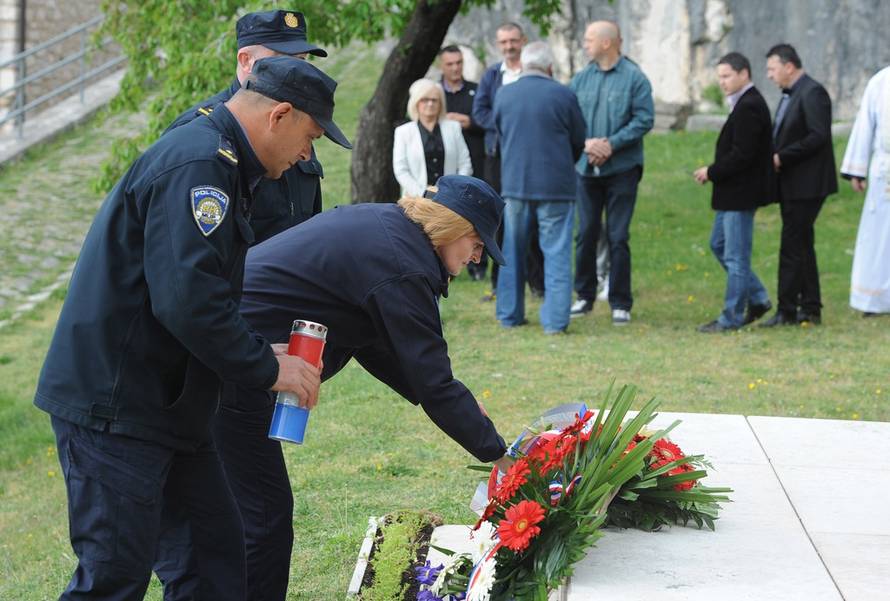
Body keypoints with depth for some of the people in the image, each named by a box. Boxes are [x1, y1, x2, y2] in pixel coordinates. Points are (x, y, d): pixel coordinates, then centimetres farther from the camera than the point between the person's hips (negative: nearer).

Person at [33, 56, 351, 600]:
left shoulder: (218, 163, 17)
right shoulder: (196, 164, -19)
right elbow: (187, 300, -28)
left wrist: (264, 355, 14)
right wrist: (267, 368, -17)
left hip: (168, 403, 11)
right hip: (115, 407, -11)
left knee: (220, 552, 12)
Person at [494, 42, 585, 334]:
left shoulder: (503, 95, 0)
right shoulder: (563, 95, -9)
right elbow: (579, 141, 1)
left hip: (514, 184, 3)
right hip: (556, 186, -3)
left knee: (513, 252, 14)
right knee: (556, 252, 1)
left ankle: (509, 315, 20)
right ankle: (555, 320, -3)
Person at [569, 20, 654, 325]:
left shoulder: (634, 78, -5)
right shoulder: (581, 79, 6)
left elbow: (644, 119, -10)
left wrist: (612, 144, -17)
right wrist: (586, 143, -14)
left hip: (622, 168, -4)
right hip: (586, 168, 4)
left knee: (618, 237, 0)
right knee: (586, 234, 9)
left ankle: (620, 303, 8)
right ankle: (585, 296, 21)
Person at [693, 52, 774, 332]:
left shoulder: (748, 107, -19)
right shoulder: (745, 103, 14)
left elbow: (742, 154, -25)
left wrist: (712, 172, -14)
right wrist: (713, 172, 5)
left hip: (741, 193, -11)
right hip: (732, 193, 11)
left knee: (736, 256, -3)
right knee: (719, 246, 19)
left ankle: (732, 317, 5)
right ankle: (758, 299, 24)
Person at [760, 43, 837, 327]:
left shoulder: (813, 93, -14)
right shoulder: (789, 95, 16)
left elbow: (819, 136, -22)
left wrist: (781, 157, -20)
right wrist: (773, 157, 0)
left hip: (806, 185, -10)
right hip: (792, 186, 10)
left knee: (793, 247, -9)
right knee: (801, 247, 13)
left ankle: (787, 311, -6)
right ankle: (810, 309, 20)